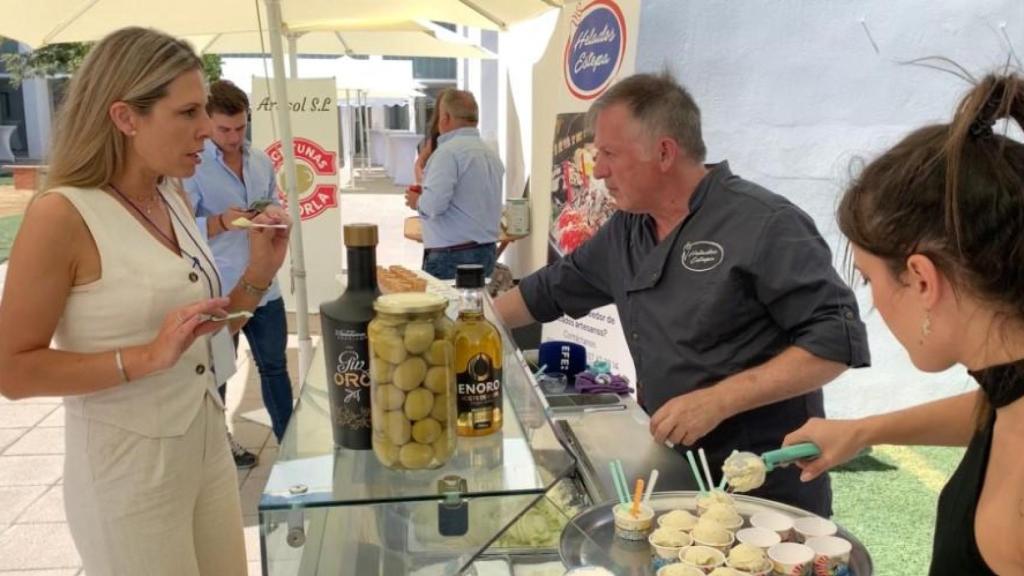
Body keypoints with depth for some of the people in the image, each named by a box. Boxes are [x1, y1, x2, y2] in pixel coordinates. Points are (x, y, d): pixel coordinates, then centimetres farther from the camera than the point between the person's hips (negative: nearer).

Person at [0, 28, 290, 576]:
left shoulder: (175, 201, 3)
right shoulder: (62, 214, -18)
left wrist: (259, 273, -5)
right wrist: (148, 357, -26)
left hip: (208, 444, 7)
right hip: (127, 466, -7)